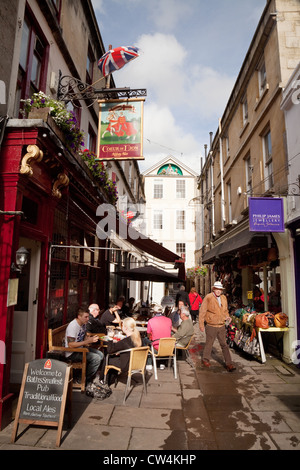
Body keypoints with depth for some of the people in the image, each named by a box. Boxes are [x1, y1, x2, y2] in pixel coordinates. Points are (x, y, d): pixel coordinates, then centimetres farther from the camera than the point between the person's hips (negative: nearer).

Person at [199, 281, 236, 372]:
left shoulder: (224, 298, 8)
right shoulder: (208, 297, -10)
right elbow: (202, 311, -7)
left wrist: (227, 317, 3)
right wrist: (201, 324, -8)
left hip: (222, 326, 4)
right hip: (211, 326, -4)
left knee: (224, 345, 5)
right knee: (209, 343, 10)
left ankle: (229, 364, 11)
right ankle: (206, 359, 30)